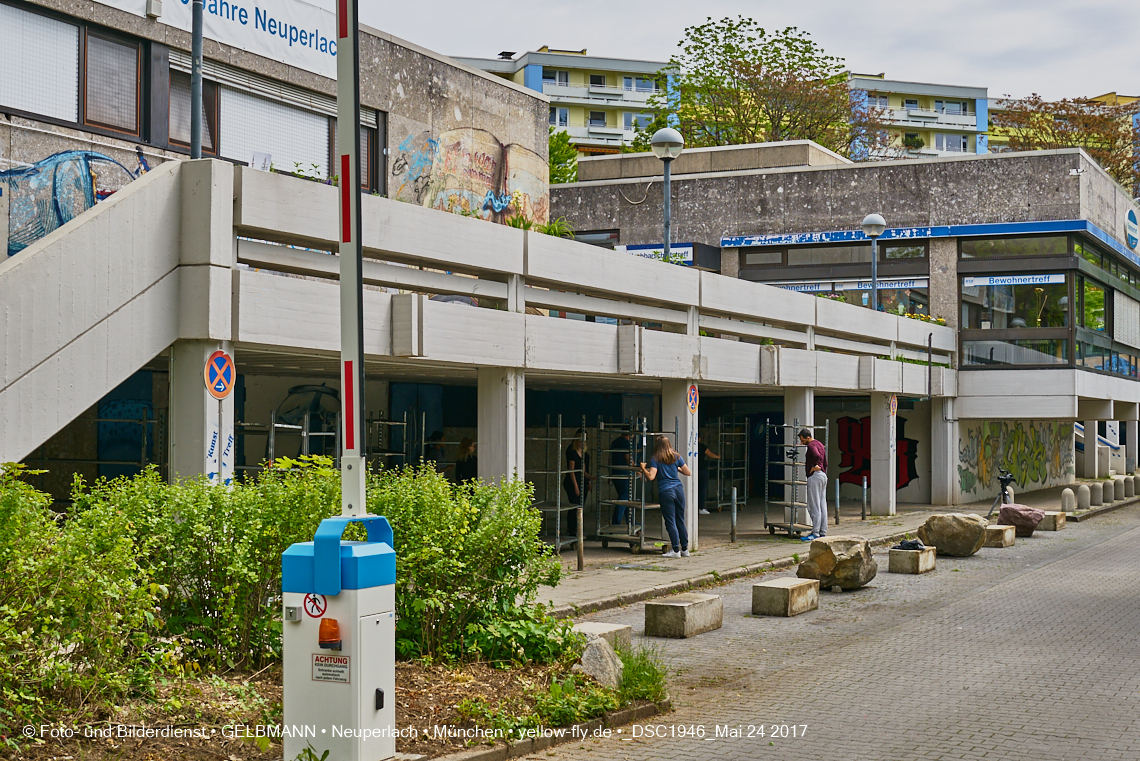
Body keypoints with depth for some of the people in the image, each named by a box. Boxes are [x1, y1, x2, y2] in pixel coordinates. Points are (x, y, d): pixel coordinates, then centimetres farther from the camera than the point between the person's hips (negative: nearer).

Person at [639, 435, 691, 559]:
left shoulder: (655, 459, -3)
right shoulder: (676, 457, 8)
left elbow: (651, 477, -13)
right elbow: (688, 472, 10)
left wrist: (643, 468, 3)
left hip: (665, 492, -4)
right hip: (679, 489, 4)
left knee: (670, 522, -1)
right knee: (680, 521, 12)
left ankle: (676, 550, -2)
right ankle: (685, 549, 16)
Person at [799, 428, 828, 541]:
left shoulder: (812, 445, -12)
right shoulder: (820, 444, 18)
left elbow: (817, 456, -33)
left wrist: (812, 467, -19)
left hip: (814, 476, -10)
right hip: (823, 476, 10)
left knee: (814, 506, -8)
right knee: (822, 505, 9)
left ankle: (815, 533, -9)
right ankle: (823, 532, 11)